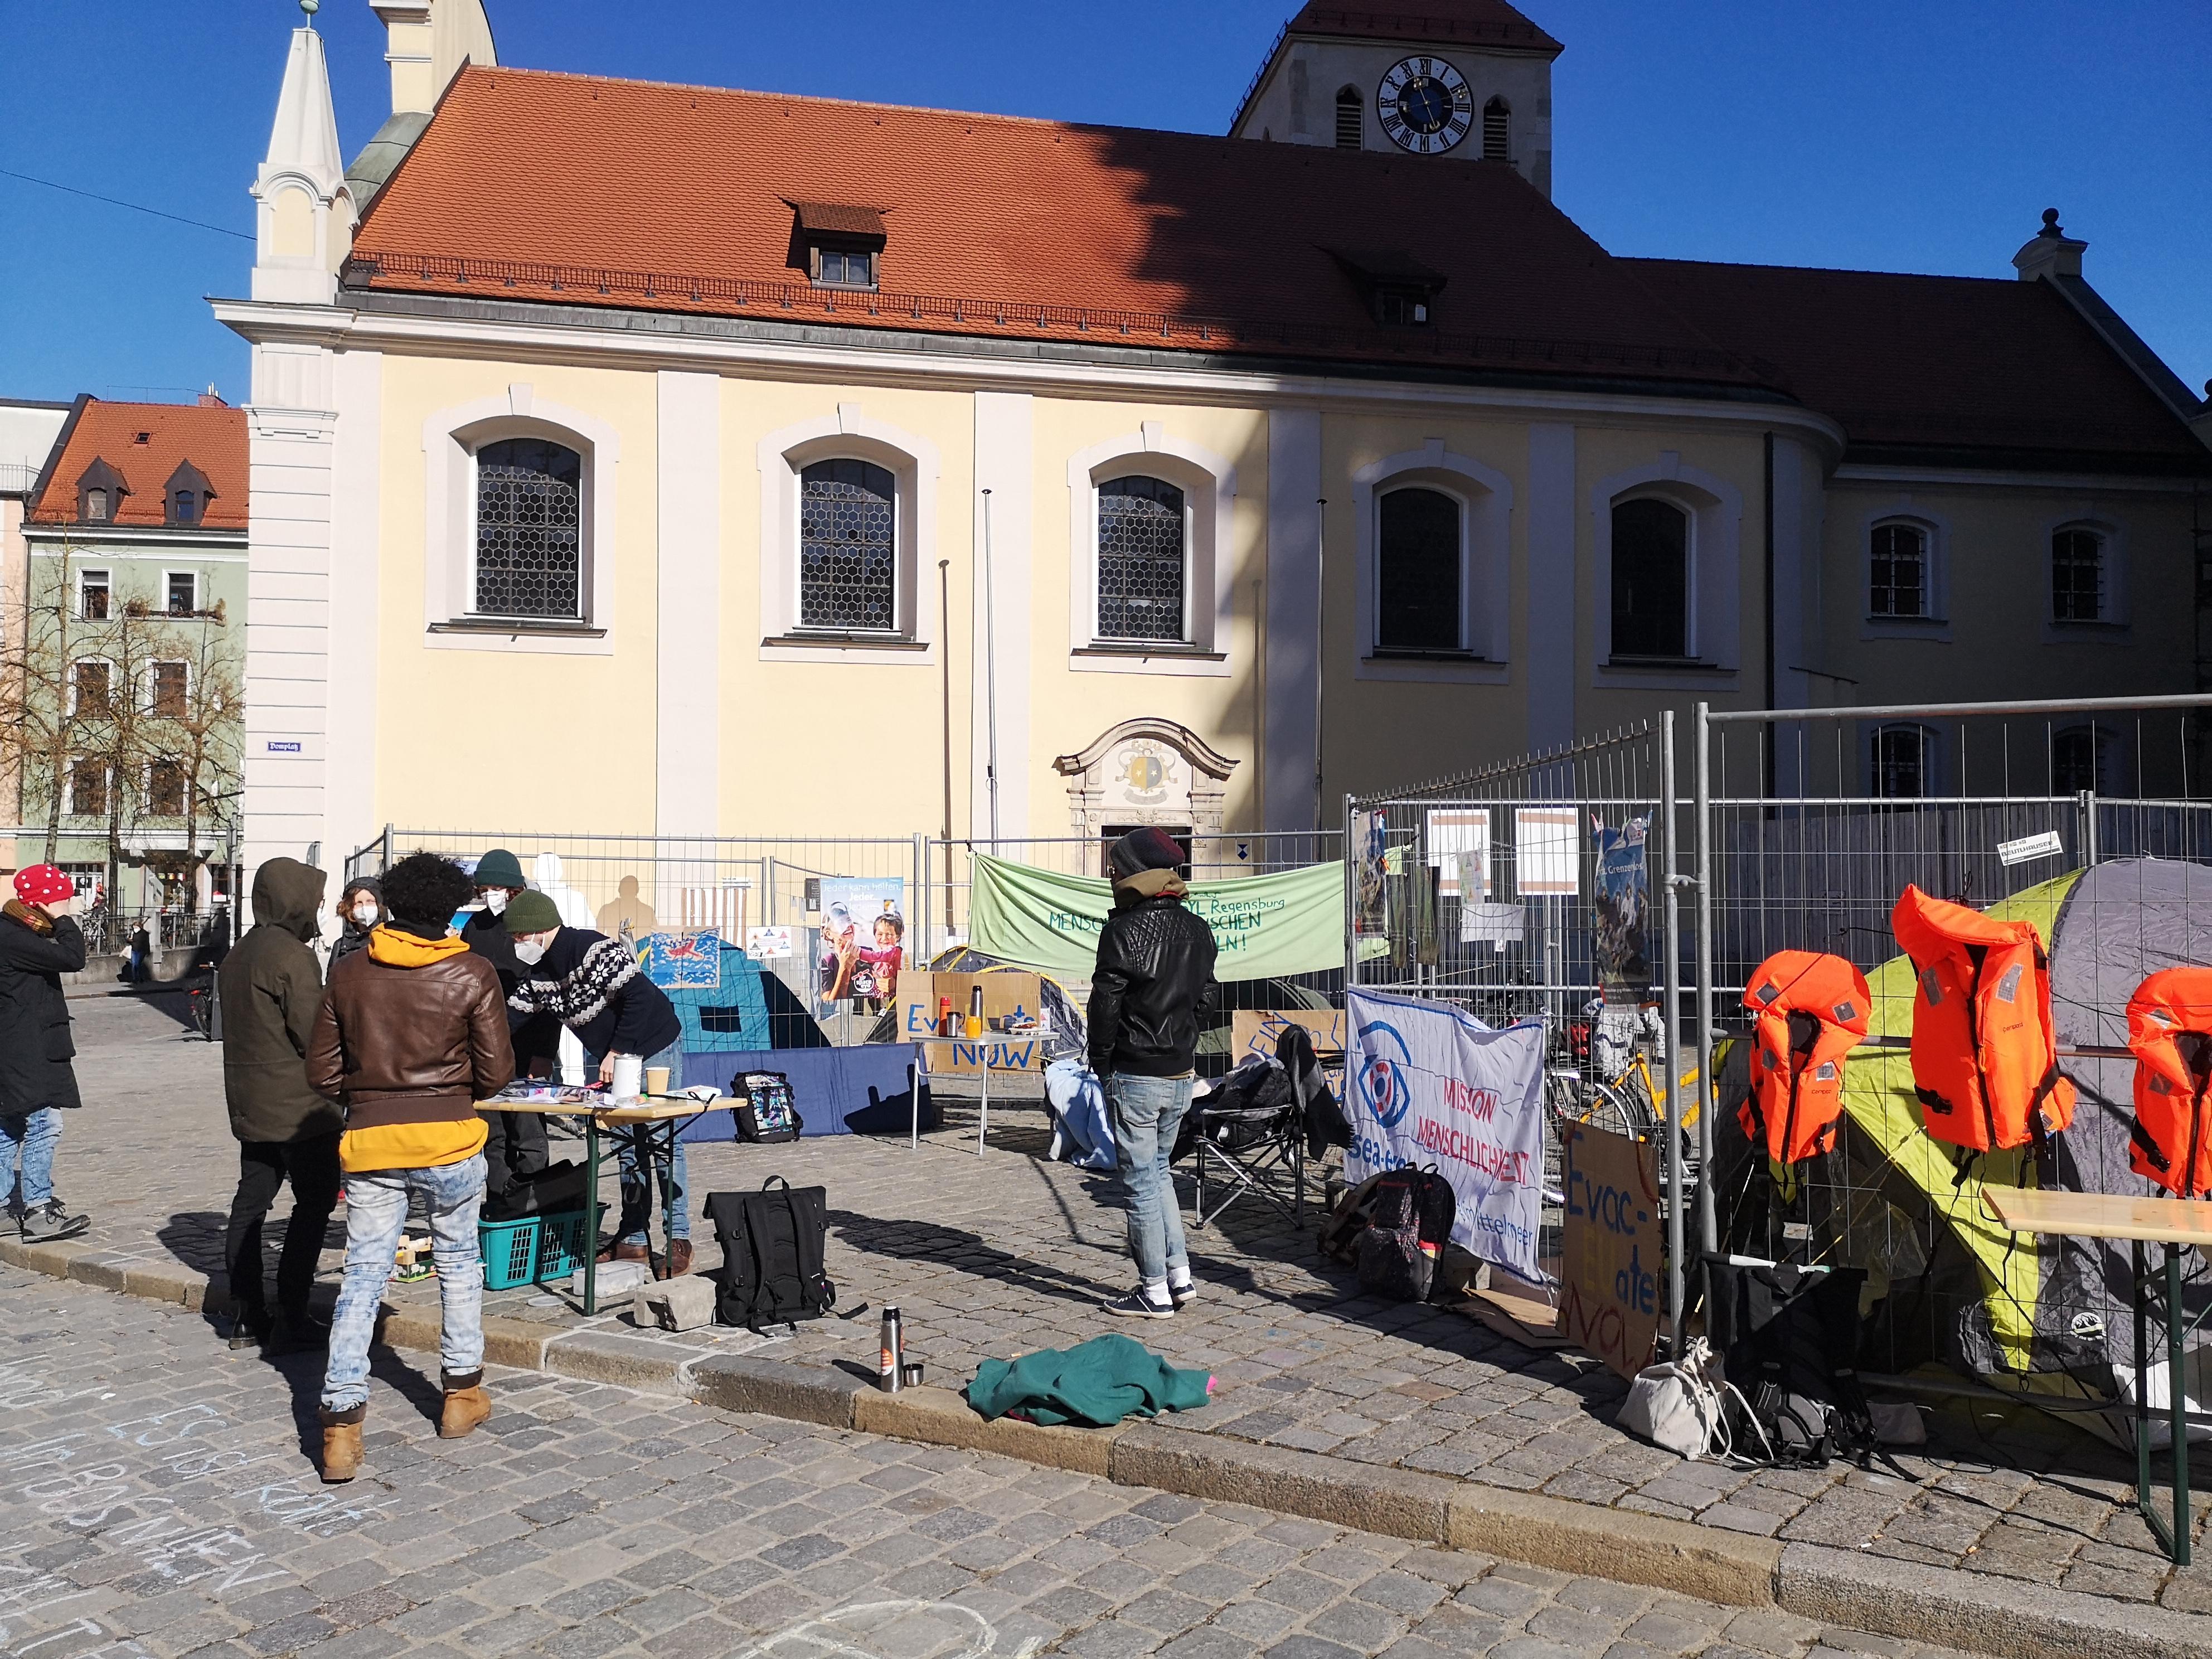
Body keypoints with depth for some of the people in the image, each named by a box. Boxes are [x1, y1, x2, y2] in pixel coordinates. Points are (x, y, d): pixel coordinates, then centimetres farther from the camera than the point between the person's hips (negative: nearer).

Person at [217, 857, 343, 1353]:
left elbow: (241, 1028, 16)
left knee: (251, 1203, 11)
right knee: (314, 1203, -1)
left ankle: (246, 1317, 16)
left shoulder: (238, 956, 13)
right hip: (299, 1104, -9)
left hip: (250, 1103, 9)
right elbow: (315, 1036, -18)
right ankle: (291, 1320, -1)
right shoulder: (292, 956, -16)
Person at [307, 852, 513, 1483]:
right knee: (458, 1263, 17)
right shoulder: (472, 974, -5)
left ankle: (341, 1424, 0)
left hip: (369, 1141, 2)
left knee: (362, 1278, 5)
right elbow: (495, 1072, -5)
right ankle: (462, 1391, 27)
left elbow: (322, 1073, 5)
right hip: (449, 1141, -1)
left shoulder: (349, 973, 2)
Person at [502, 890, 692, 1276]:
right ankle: (634, 1238, 16)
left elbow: (639, 997, -28)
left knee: (661, 1142, -6)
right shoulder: (536, 972, 0)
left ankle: (679, 1242, -1)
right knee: (626, 1143, 10)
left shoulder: (593, 949, -25)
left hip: (653, 1046, -8)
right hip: (605, 1055, 8)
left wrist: (617, 1053, -24)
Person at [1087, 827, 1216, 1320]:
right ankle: (1180, 1274, 21)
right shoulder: (1198, 931, 6)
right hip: (1182, 1075, 7)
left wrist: (1101, 1060, -1)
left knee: (1140, 1182, 2)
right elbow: (1206, 997, 12)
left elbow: (1106, 1002, -13)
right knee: (1157, 1170, 21)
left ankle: (1155, 1291, 8)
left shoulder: (1124, 929, -15)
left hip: (1134, 1076, -7)